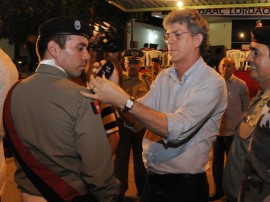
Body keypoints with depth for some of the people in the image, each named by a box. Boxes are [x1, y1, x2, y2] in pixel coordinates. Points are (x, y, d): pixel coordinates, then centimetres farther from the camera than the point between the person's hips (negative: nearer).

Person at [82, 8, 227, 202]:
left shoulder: (212, 82, -15)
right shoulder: (164, 76, 4)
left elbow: (177, 129, -28)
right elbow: (136, 121, 0)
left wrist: (124, 100, -31)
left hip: (183, 185, -5)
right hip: (152, 177, 6)